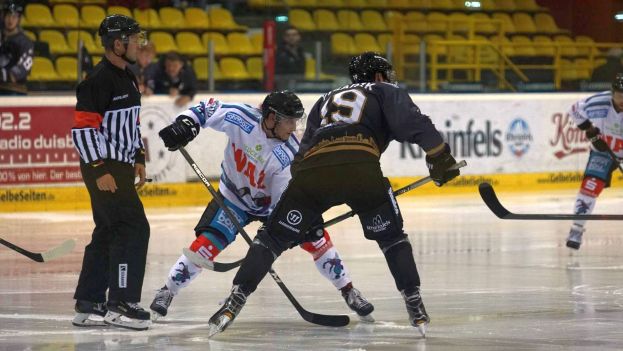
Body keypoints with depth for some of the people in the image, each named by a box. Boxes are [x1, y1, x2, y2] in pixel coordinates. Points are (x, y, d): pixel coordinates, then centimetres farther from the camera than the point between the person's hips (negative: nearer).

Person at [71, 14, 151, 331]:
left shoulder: (126, 78, 14)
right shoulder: (99, 81, -18)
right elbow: (82, 128, -22)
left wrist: (138, 158, 19)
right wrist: (100, 170, -23)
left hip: (120, 167, 10)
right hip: (103, 169, -10)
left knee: (107, 233, 12)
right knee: (134, 228, -13)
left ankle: (88, 305, 18)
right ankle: (121, 304, -10)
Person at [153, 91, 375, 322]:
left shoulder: (289, 154, -28)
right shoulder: (240, 117, -27)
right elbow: (207, 109, -9)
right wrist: (185, 124, -26)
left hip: (271, 201, 0)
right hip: (234, 196, 0)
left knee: (315, 237, -11)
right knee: (207, 243, -16)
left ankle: (348, 292, 5)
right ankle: (167, 291, 2)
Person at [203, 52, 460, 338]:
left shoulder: (326, 101, 40)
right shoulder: (384, 92, 28)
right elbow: (413, 122, 6)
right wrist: (440, 156, 5)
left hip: (311, 166, 3)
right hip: (360, 166, -3)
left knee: (273, 237, 13)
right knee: (391, 237, 17)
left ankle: (233, 304, 2)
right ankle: (416, 308, 9)